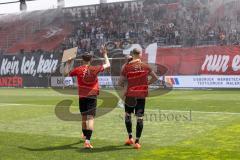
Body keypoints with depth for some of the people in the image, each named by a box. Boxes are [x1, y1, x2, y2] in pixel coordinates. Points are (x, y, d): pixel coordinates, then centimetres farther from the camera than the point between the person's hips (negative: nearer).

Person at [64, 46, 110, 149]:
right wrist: (105, 54, 21)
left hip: (82, 97, 3)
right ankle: (87, 140, -22)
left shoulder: (78, 70, -4)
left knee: (83, 117, 20)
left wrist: (68, 64, 22)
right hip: (92, 96, -2)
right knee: (90, 118, -8)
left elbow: (67, 73, 11)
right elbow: (107, 65, 10)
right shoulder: (95, 69, -5)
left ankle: (85, 135, 42)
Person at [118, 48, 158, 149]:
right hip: (142, 95, 1)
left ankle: (130, 138, 22)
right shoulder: (145, 66, 2)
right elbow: (155, 77, 12)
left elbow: (120, 83, -5)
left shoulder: (126, 67, -5)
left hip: (130, 94, -1)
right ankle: (137, 142, 2)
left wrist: (123, 85, 16)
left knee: (128, 115, 19)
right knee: (140, 118, 2)